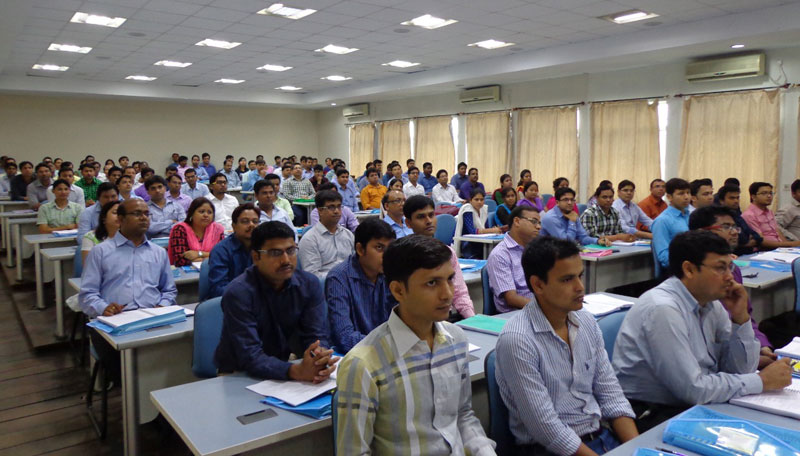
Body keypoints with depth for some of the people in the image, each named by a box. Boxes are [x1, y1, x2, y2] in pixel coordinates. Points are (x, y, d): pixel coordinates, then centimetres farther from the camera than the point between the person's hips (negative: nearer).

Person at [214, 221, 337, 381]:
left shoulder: (309, 284, -6)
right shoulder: (238, 294, -21)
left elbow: (316, 336, -8)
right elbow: (250, 357, -26)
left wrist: (319, 360, -32)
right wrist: (297, 371, -41)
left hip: (283, 365, 5)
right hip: (238, 374, -4)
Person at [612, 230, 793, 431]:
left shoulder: (712, 304, 5)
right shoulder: (663, 309, -23)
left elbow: (741, 370, 7)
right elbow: (693, 389, -24)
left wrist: (740, 317, -6)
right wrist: (762, 381, -13)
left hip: (693, 405, 9)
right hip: (649, 416, -9)